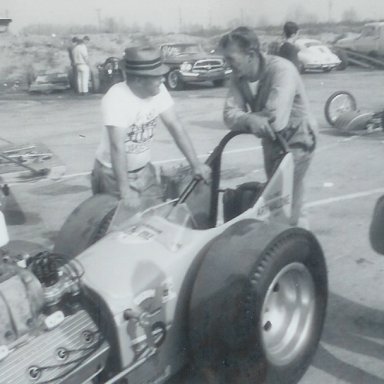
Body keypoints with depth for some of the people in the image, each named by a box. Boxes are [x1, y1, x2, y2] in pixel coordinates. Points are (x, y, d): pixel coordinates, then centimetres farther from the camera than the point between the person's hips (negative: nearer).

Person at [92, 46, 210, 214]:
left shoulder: (159, 90, -9)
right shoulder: (116, 98, -27)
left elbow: (175, 126, -6)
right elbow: (117, 147, -33)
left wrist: (195, 163, -14)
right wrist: (126, 193, -39)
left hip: (144, 170, 5)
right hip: (114, 173, -5)